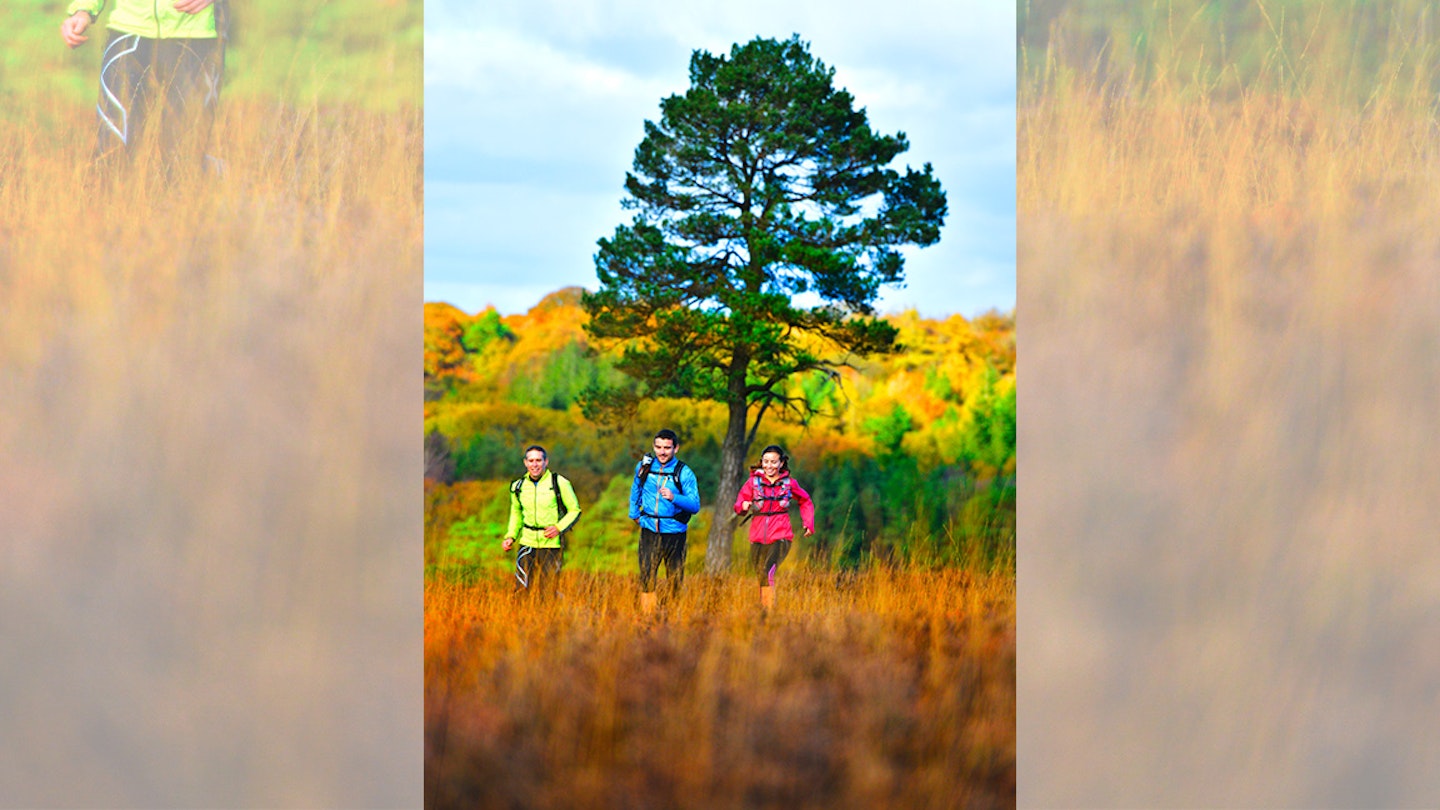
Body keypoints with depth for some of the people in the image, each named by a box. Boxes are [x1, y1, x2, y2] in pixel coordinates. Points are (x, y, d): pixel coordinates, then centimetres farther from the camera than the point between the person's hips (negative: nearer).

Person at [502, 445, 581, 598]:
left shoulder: (559, 483, -5)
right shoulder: (518, 487, 6)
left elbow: (575, 510, 1)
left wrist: (559, 528, -15)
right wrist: (510, 537, 8)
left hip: (552, 544, -3)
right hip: (527, 543, 3)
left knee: (549, 592, -1)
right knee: (522, 590, -3)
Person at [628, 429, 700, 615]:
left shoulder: (684, 473, -5)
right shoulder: (644, 467, 6)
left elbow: (695, 505, -12)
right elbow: (636, 489, 27)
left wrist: (673, 497, -28)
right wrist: (634, 514, 21)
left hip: (674, 534, -2)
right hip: (649, 532, 2)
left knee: (675, 581, 4)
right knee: (646, 577, -6)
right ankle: (647, 617, -4)